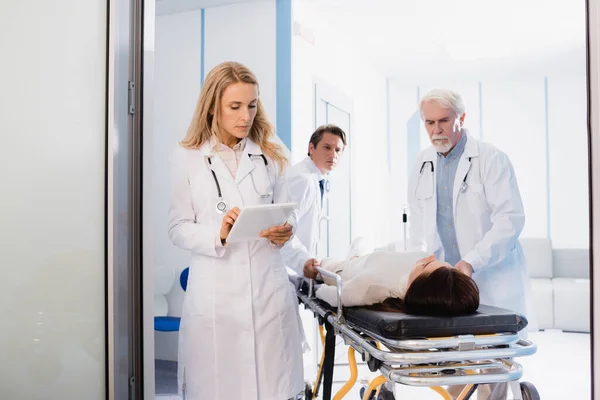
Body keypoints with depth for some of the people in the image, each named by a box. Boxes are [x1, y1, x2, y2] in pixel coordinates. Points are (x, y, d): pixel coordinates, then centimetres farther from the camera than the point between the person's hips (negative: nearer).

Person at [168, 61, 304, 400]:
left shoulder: (270, 157, 11)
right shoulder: (188, 157, 4)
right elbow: (178, 228, 2)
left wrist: (284, 232, -7)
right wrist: (218, 233, -16)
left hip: (269, 290, 2)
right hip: (216, 293, -1)